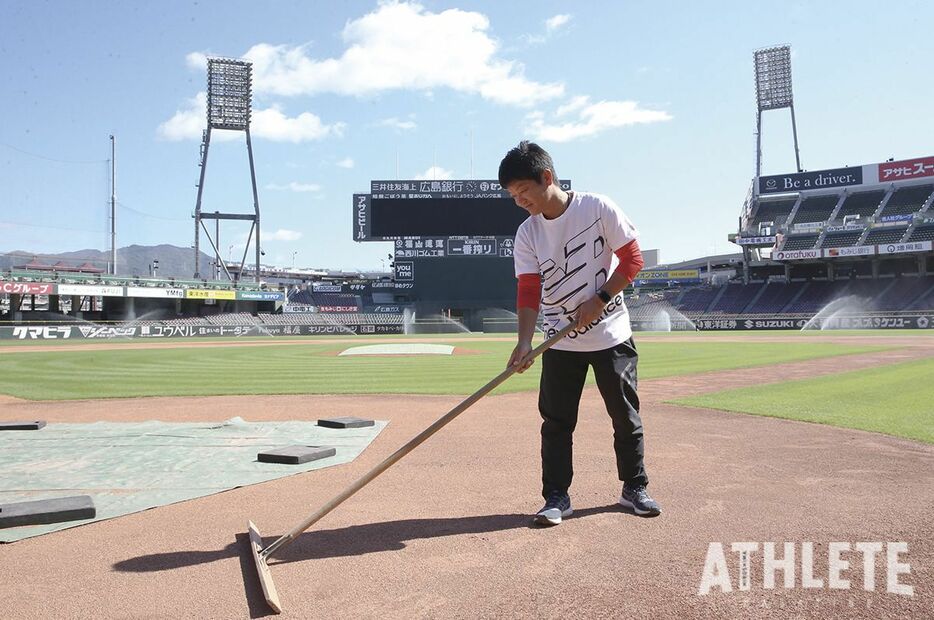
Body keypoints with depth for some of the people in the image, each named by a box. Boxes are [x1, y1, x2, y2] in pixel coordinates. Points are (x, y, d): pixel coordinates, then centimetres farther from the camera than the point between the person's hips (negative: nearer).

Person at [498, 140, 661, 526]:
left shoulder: (598, 208, -11)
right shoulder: (527, 234, -3)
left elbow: (632, 260, -8)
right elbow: (528, 291, -8)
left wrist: (599, 300, -17)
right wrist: (524, 342, -21)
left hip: (611, 335, -2)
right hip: (560, 342, 2)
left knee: (625, 415, 9)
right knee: (556, 421, 2)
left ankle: (635, 487, 27)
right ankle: (557, 496, 14)